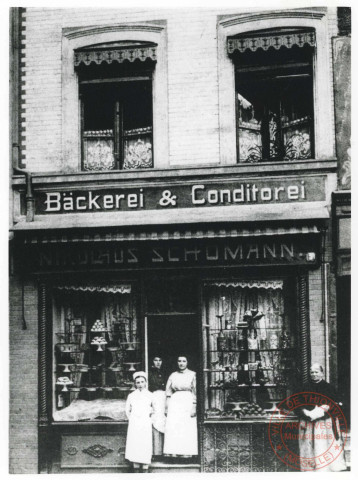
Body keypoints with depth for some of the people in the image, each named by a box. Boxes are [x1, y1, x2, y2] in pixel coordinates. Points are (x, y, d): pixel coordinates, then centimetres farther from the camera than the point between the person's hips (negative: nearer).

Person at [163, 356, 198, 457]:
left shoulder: (192, 375, 2)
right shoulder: (173, 376, 11)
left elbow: (195, 393, -1)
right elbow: (168, 393, 13)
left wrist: (194, 407, -8)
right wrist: (167, 407, 7)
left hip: (187, 403, -3)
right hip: (174, 402, 3)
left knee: (187, 429, -4)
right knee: (172, 428, -6)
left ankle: (187, 452, 0)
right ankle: (173, 452, -5)